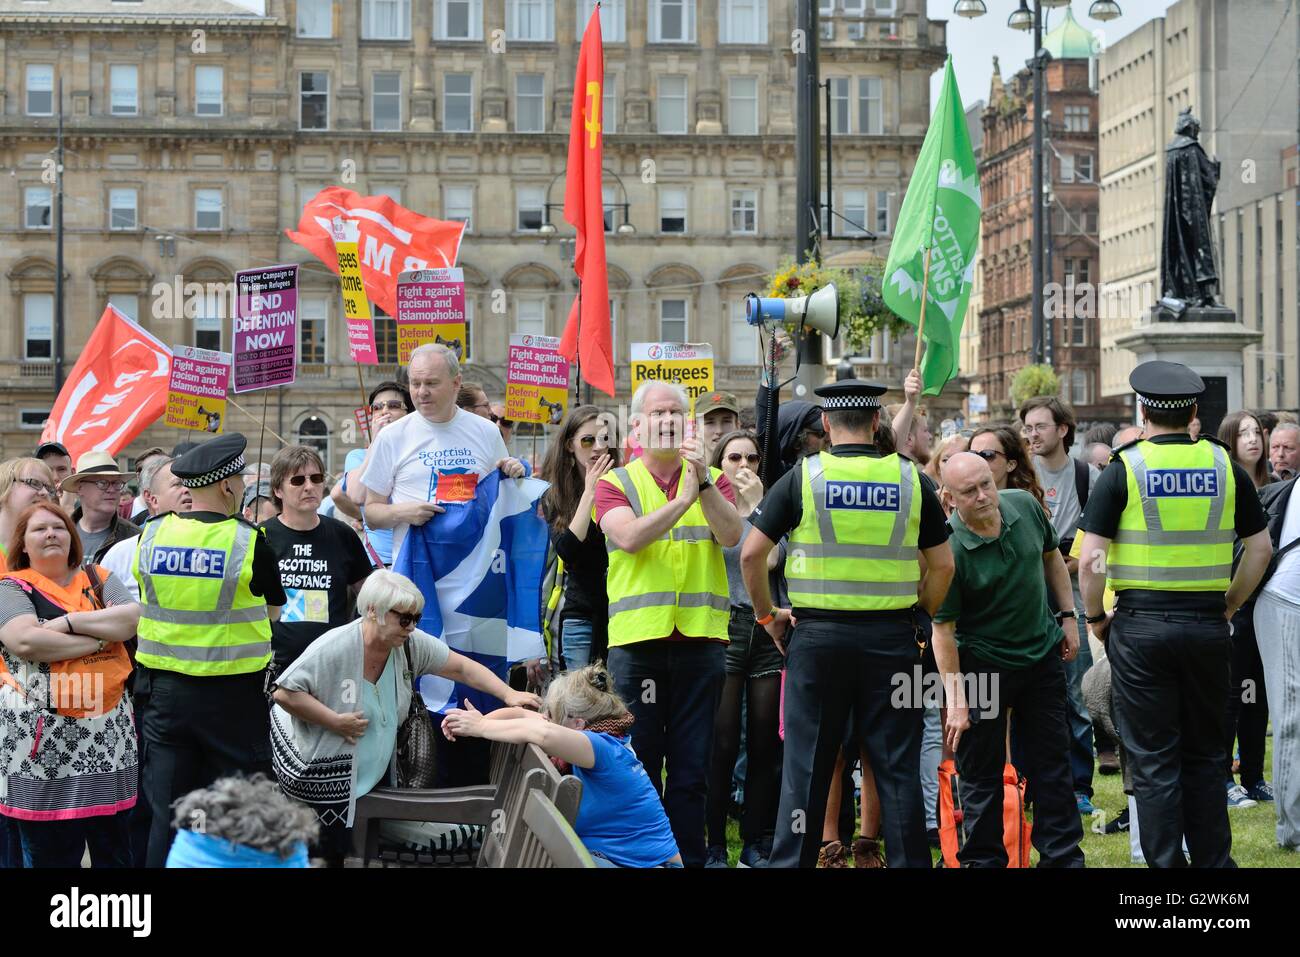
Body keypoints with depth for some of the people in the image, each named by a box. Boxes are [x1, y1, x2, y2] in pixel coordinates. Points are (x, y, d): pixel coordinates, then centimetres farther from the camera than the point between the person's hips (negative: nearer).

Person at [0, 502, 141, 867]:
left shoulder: (99, 579, 12)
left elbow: (133, 619, -5)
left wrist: (70, 622, -13)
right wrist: (102, 637, -10)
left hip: (107, 729, 4)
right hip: (43, 735, -4)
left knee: (114, 849, 8)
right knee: (50, 852, 0)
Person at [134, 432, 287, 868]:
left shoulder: (151, 534, -1)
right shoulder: (250, 542, -11)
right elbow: (274, 611, 2)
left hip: (166, 688, 3)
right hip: (233, 696, -3)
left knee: (167, 813, 9)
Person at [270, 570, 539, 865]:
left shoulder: (411, 644, -8)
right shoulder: (334, 649, -25)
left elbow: (461, 667, -1)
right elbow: (283, 692, -24)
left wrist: (508, 695, -12)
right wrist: (335, 721, -26)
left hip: (374, 770, 6)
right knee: (335, 852, -3)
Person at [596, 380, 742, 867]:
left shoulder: (712, 480, 11)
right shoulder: (615, 484, 6)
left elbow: (731, 535, -6)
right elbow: (628, 536, -13)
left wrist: (703, 482, -18)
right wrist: (683, 499, -18)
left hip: (700, 639, 1)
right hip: (636, 641, -1)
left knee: (692, 770, 5)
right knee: (638, 765, 3)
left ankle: (688, 858, 11)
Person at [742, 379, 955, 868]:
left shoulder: (802, 478, -3)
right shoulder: (910, 480, 1)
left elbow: (751, 554, -6)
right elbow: (943, 564, 3)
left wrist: (767, 614, 6)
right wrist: (918, 617, 15)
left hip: (819, 636, -1)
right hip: (892, 636, 1)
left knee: (807, 765, 5)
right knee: (897, 765, 7)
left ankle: (791, 859, 8)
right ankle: (909, 859, 10)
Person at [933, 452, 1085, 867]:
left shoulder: (1025, 506, -10)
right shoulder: (949, 549, -24)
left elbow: (1051, 556, 11)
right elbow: (943, 628, -21)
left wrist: (1068, 617, 8)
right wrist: (956, 700, -23)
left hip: (1043, 650, 5)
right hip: (983, 663, -5)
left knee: (1053, 761, 11)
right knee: (981, 770, 4)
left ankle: (1062, 856, 20)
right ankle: (984, 859, 17)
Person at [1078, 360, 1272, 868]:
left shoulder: (1124, 468, -5)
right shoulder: (1225, 467, 4)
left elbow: (1091, 558, -11)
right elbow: (1260, 547, 7)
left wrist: (1095, 617, 2)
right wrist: (1230, 604, 15)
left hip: (1141, 623, -3)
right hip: (1208, 625, 3)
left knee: (1154, 760, 3)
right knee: (1205, 755, 14)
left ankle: (1166, 863, 4)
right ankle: (1213, 859, 17)